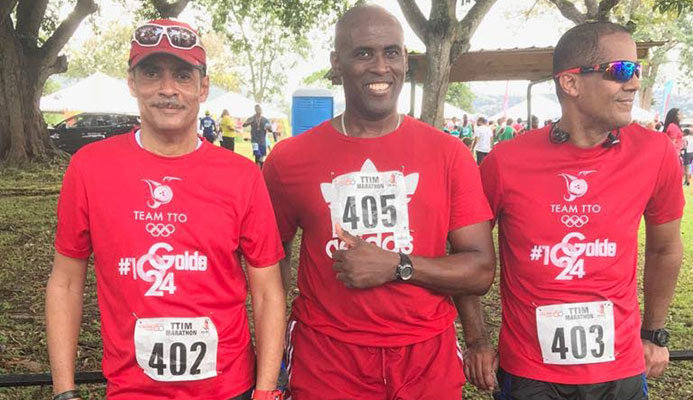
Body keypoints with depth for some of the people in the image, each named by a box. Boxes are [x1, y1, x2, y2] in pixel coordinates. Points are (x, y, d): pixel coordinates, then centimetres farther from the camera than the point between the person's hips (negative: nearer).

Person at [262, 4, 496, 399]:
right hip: (324, 362, -1)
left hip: (428, 358, 1)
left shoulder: (448, 153, -3)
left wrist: (396, 266, -18)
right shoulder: (291, 157, -3)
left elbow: (481, 271, -4)